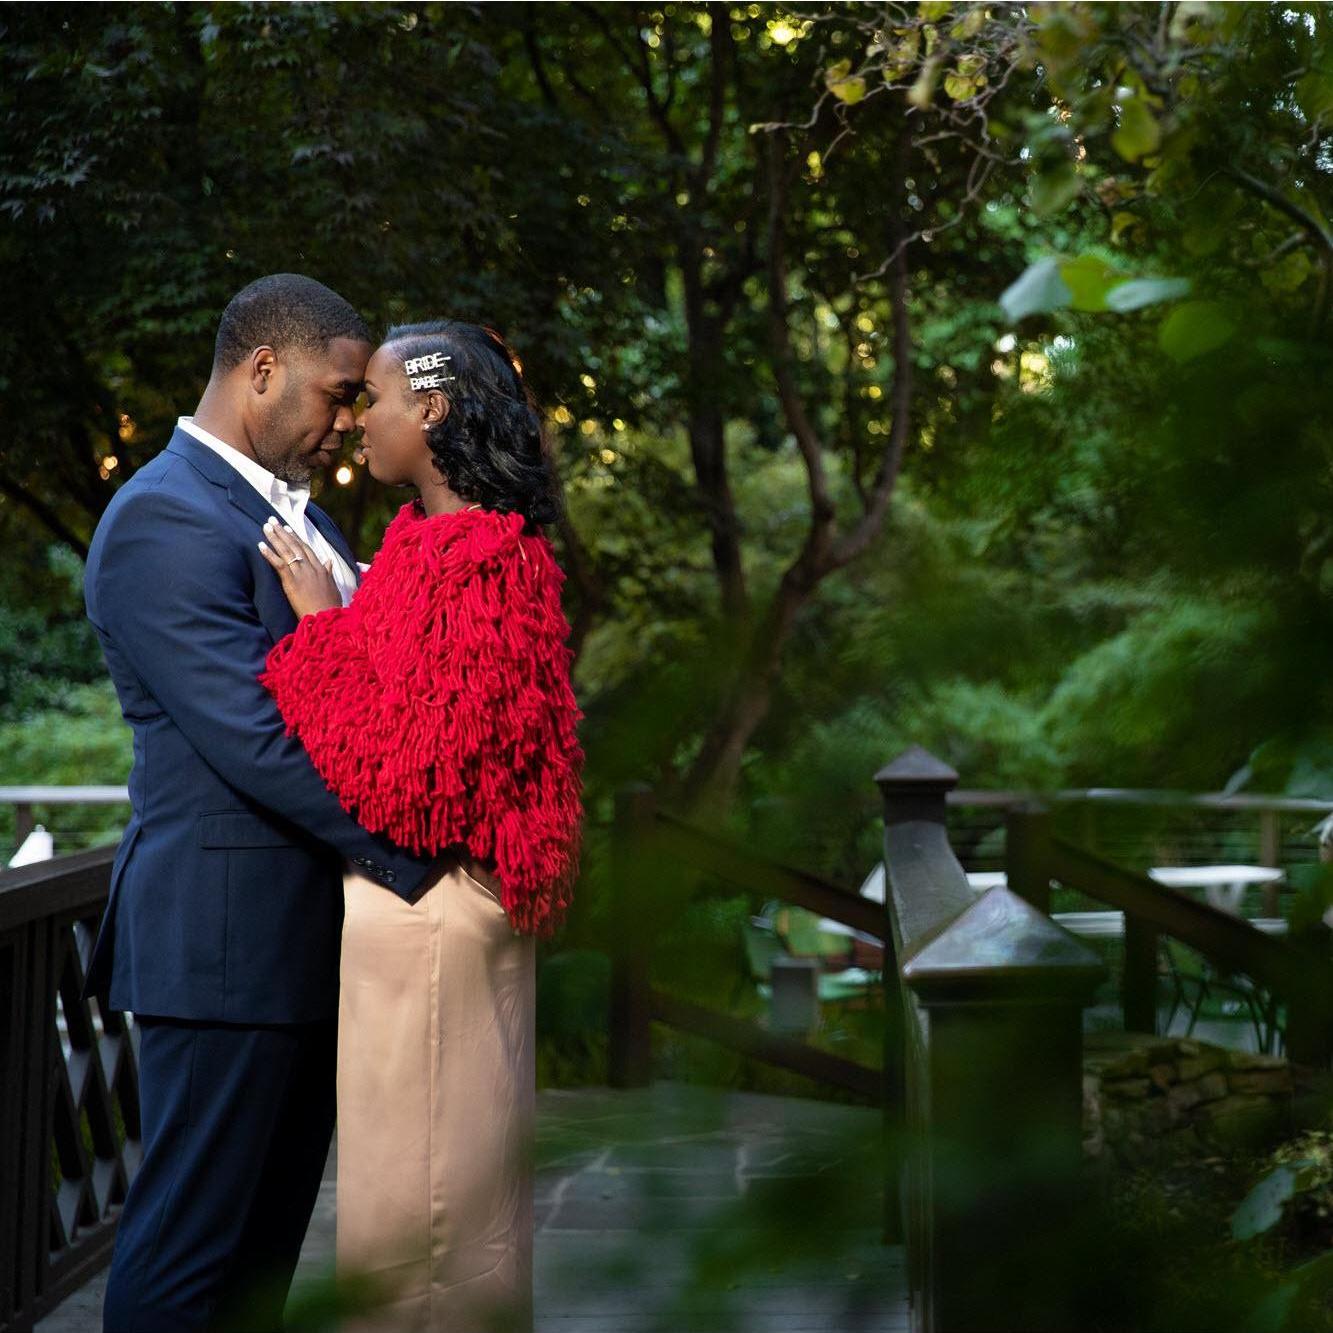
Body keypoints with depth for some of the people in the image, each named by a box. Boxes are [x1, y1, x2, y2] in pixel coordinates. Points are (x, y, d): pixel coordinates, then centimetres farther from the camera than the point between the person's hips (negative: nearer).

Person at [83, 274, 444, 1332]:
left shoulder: (298, 515, 15)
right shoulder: (166, 520, -15)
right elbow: (256, 742, -22)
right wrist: (421, 862, -20)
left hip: (311, 926, 9)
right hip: (228, 931, -9)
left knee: (272, 1226, 16)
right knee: (190, 1237, 0)